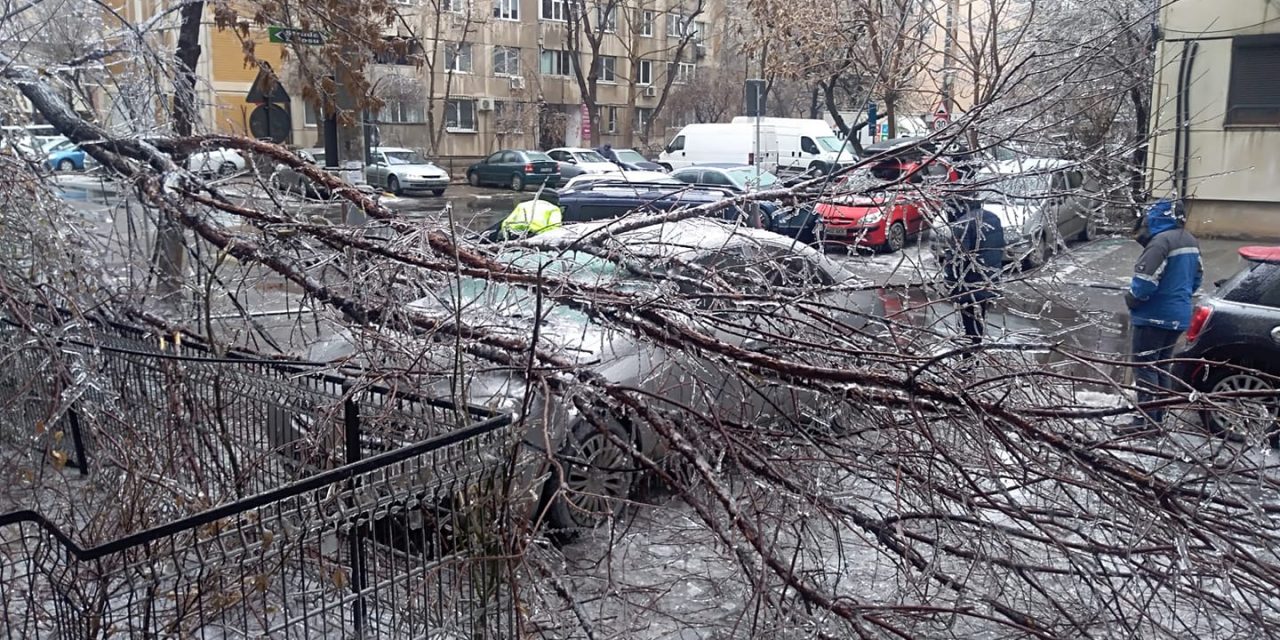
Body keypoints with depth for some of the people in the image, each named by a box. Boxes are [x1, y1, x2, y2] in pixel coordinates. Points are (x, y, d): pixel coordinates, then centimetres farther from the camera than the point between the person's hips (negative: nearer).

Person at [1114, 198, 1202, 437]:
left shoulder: (1161, 241, -20)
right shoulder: (1191, 242, 12)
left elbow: (1145, 281, -24)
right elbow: (1197, 277, 22)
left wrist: (1131, 299, -7)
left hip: (1154, 316, -9)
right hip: (1178, 316, 10)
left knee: (1145, 366, -4)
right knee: (1161, 366, 17)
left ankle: (1146, 421, -5)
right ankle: (1157, 417, 22)